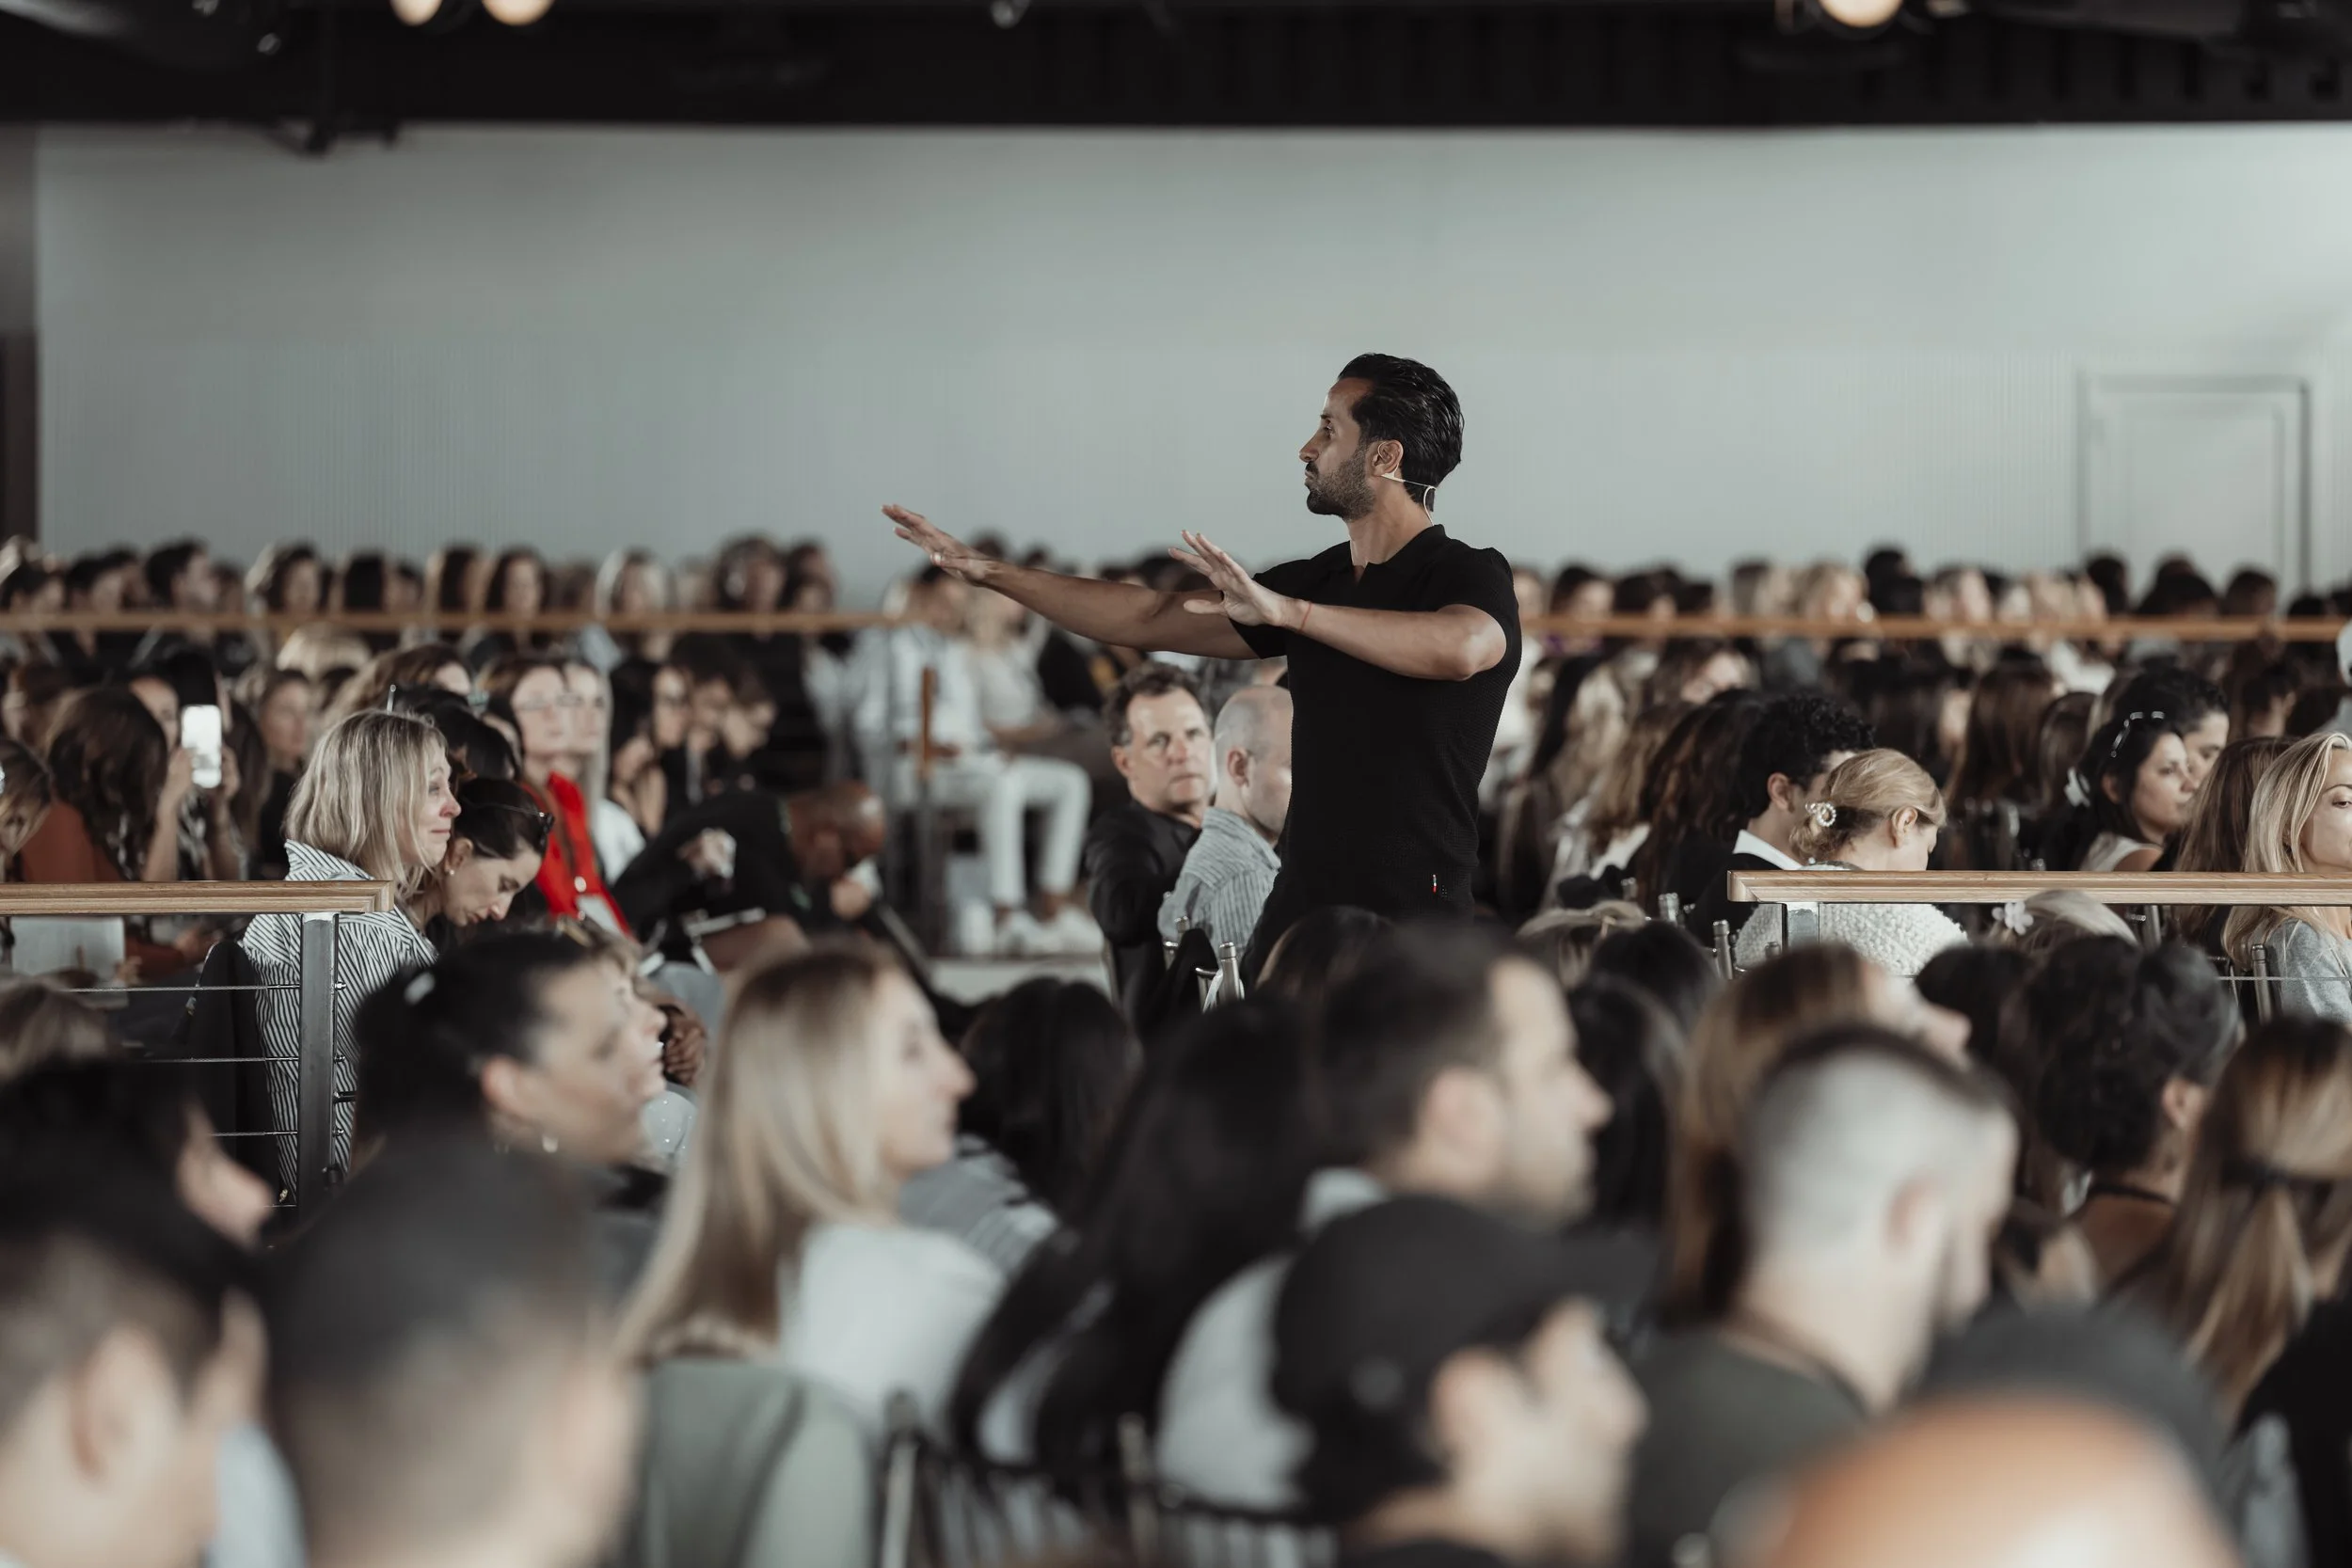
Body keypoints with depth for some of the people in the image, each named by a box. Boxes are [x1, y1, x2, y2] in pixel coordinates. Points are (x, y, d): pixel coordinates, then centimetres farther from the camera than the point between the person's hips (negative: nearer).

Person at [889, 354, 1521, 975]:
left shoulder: (1471, 576, -8)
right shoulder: (1320, 581, 15)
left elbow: (1462, 648, -33)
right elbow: (1149, 618, 19)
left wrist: (1286, 611, -38)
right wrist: (989, 572, 16)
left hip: (1411, 927, -7)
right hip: (1297, 909, 7)